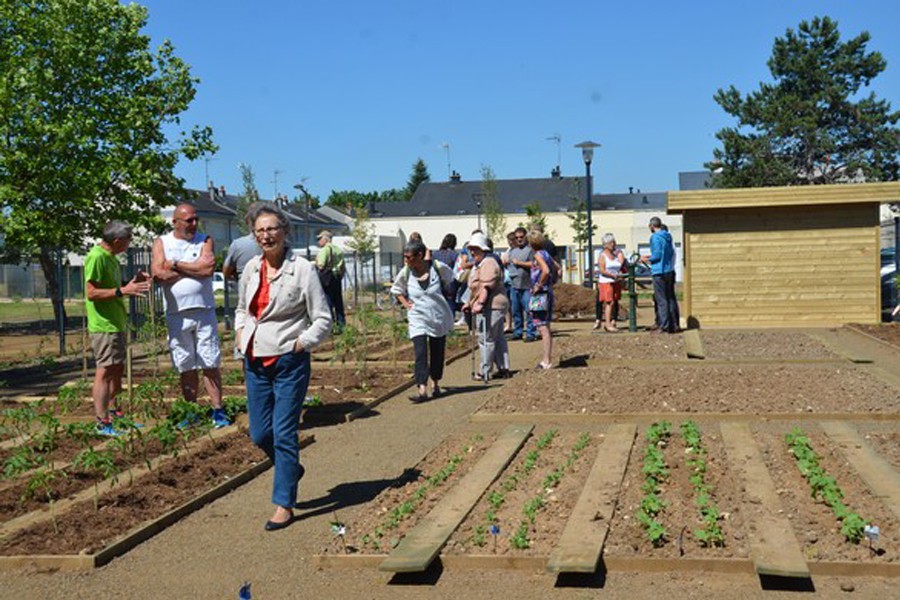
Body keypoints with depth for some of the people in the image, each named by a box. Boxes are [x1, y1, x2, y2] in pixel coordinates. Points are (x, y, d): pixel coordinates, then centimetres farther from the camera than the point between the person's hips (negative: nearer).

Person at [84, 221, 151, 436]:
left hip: (116, 323, 10)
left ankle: (114, 413, 27)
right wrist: (123, 290, -26)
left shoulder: (110, 257, 15)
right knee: (105, 372, -8)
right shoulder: (96, 257, -17)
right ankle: (102, 423, -5)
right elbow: (91, 292, -21)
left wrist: (133, 283, 9)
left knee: (117, 370, 16)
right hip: (104, 325, -10)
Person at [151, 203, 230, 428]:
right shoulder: (161, 243, 7)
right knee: (186, 367, 6)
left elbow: (209, 268, -10)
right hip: (177, 314, 0)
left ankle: (217, 410, 3)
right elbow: (158, 273, -9)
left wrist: (176, 265, -6)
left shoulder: (205, 240, 7)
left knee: (211, 364, -1)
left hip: (204, 311, 0)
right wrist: (195, 269, -6)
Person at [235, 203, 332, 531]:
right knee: (259, 434, 11)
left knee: (284, 434, -3)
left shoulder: (302, 269, -9)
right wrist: (241, 331, 7)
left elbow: (323, 319, -6)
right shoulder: (251, 268, 7)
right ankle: (291, 469, 40)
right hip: (255, 362, 6)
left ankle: (284, 505, 8)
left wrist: (301, 343, -14)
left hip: (289, 363, -6)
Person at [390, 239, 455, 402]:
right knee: (420, 354, -14)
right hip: (418, 320, -1)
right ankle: (422, 390, -20)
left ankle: (435, 384, 32)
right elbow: (396, 290, 14)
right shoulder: (405, 273, -6)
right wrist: (404, 302, 0)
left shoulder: (438, 267, -10)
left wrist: (444, 293, 8)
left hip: (439, 318, 1)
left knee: (437, 353, 12)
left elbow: (449, 278, 15)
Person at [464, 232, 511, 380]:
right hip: (493, 306, 11)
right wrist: (469, 303, 28)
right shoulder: (477, 264, 20)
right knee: (498, 338, 13)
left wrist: (480, 303, -30)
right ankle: (504, 369, 19)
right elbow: (476, 288, 28)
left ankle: (485, 372, -1)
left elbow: (486, 286, -24)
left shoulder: (489, 263, -14)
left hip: (491, 306, -11)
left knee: (486, 339, -6)